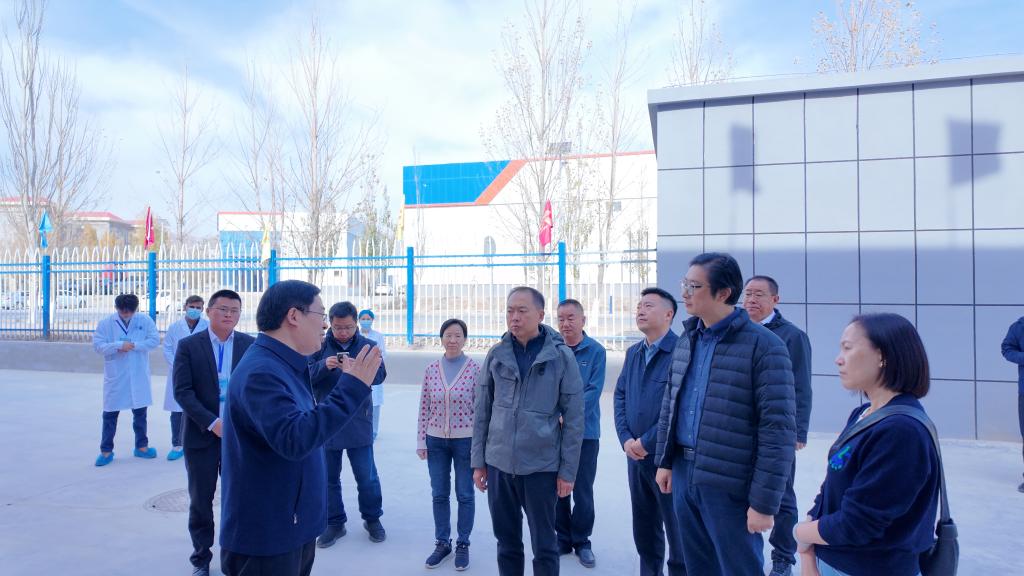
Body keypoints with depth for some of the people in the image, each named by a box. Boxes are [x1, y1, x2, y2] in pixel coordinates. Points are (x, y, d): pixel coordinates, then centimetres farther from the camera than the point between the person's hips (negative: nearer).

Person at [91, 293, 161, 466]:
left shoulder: (145, 321, -3)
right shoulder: (105, 323, -4)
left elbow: (155, 340, -6)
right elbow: (97, 345, -8)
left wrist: (135, 345, -18)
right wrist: (119, 345, -22)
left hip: (138, 376, 1)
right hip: (115, 377, -1)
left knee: (140, 412, 12)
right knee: (110, 413, 6)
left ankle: (141, 446, 26)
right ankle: (106, 450, 19)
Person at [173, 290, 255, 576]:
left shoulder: (251, 345, 1)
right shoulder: (188, 345, -2)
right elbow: (182, 391, -7)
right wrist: (212, 423, -16)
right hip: (202, 435, 0)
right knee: (201, 501, 12)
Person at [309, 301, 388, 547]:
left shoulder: (368, 346, 1)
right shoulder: (319, 346, 1)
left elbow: (380, 375, -10)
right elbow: (306, 375, -6)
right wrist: (324, 366, -25)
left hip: (358, 423, -1)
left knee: (367, 476, 6)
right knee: (329, 477, 12)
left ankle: (372, 518, 26)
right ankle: (334, 523, 29)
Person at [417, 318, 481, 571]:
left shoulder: (475, 368, -9)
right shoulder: (431, 369, 0)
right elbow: (424, 408, 4)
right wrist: (421, 441, 3)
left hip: (465, 440, -3)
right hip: (436, 440, 3)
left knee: (465, 495, 10)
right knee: (439, 494, 13)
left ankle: (463, 545, 26)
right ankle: (442, 543, 30)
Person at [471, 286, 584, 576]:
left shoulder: (562, 356, -7)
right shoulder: (496, 354, 1)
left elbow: (573, 418, -5)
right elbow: (482, 413, 6)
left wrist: (568, 471, -6)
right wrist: (478, 461, 5)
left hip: (541, 466, -2)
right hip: (498, 464, 3)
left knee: (544, 545, 12)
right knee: (507, 542, 17)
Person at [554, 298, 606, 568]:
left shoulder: (596, 351, -6)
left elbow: (593, 391, -12)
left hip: (585, 432, -2)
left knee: (582, 491, 7)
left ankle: (581, 542, 24)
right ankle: (563, 538, 28)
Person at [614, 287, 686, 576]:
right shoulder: (633, 353, 10)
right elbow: (620, 396, 11)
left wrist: (646, 442, -16)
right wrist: (625, 439, -3)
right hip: (635, 456, 7)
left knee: (678, 531, 8)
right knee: (644, 528, 19)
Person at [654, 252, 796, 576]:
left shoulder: (763, 345, -15)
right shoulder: (687, 340, 7)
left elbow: (778, 430, -16)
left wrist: (764, 502, -16)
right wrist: (665, 461, 11)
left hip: (731, 486, -6)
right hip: (684, 475, 6)